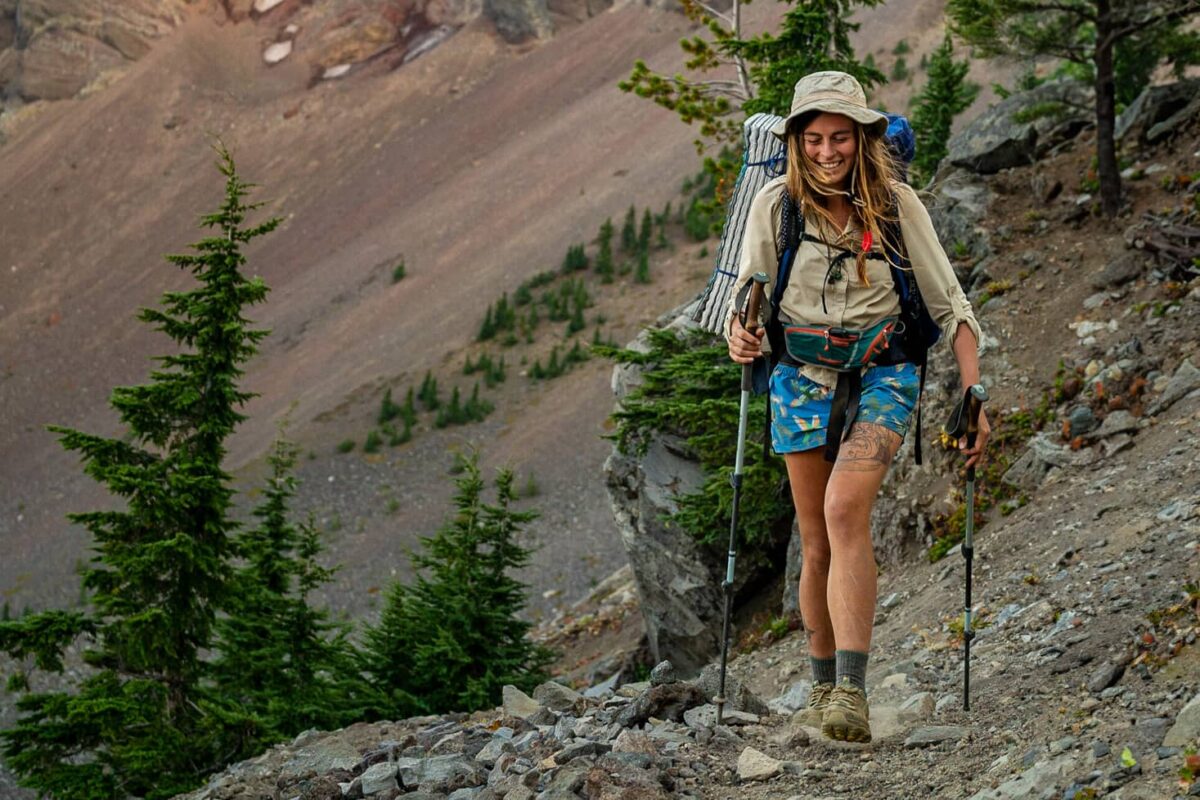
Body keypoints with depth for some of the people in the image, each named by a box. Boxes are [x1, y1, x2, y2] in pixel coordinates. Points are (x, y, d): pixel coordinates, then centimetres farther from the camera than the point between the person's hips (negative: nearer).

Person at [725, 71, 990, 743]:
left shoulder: (896, 202, -7)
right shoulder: (776, 203, -5)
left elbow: (949, 304, -2)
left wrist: (974, 398, -8)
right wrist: (741, 337, -20)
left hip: (882, 374, -2)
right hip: (802, 377, 2)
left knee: (845, 508, -26)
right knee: (818, 543, 5)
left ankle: (853, 691, -31)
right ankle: (825, 685, 25)